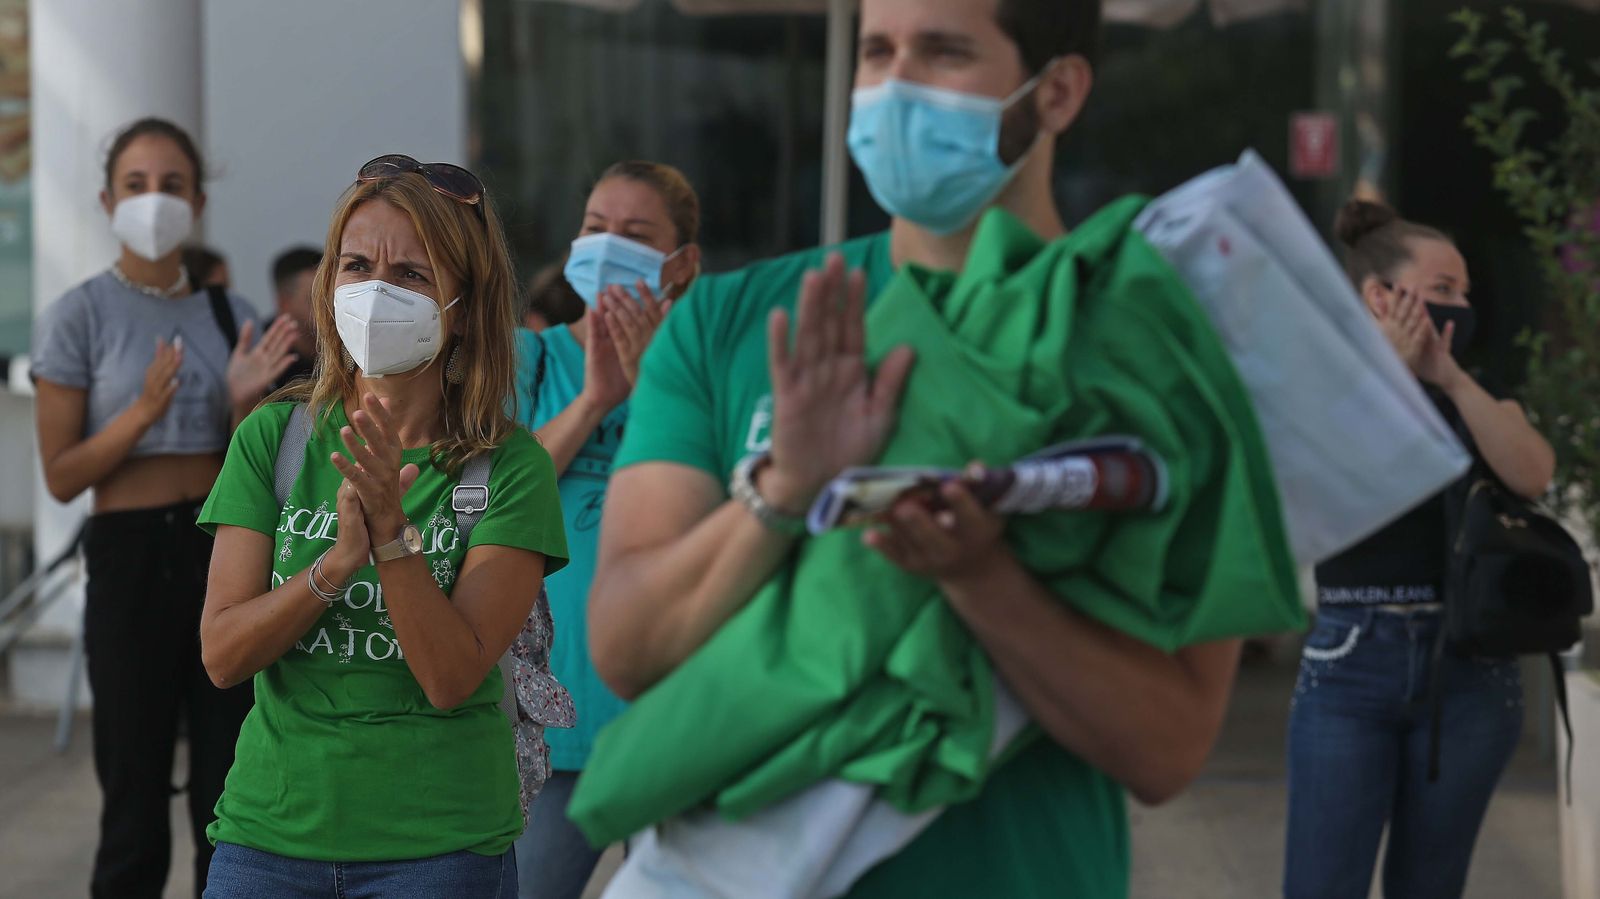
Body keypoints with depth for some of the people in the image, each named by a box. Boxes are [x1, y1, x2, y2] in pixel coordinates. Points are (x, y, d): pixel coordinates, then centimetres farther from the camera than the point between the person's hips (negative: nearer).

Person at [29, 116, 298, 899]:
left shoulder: (227, 313, 8)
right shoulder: (80, 316, -3)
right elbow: (61, 476, -6)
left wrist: (244, 404, -7)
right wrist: (144, 410, -19)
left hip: (223, 550, 4)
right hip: (132, 554, -4)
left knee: (230, 795, 6)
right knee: (136, 796, 1)